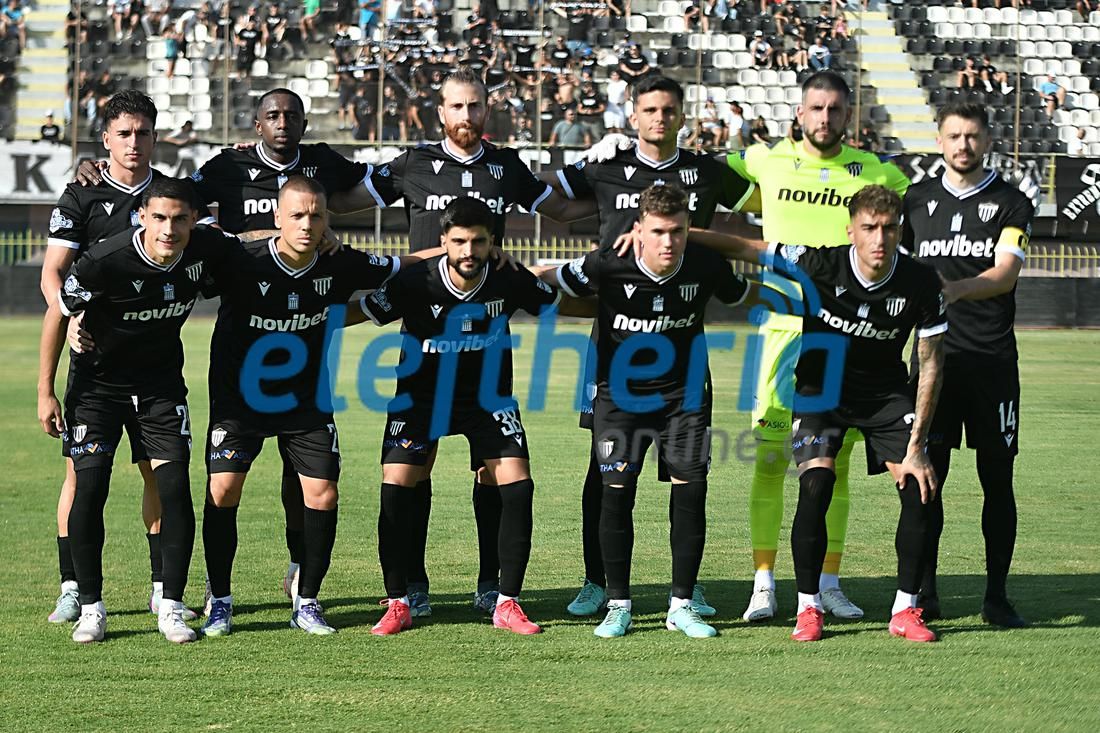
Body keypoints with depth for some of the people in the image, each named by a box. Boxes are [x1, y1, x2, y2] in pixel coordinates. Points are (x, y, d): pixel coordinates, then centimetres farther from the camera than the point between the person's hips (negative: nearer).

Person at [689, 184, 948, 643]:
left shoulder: (921, 285, -20)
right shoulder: (820, 265, -24)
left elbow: (930, 363, -12)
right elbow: (743, 249, -16)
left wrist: (916, 445, -15)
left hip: (888, 395, 1)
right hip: (821, 389, -1)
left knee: (920, 490, -13)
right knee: (816, 485, -21)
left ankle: (905, 609, 2)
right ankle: (809, 607, -7)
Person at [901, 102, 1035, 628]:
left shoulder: (1010, 203, 2)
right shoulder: (917, 199, 11)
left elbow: (1005, 272, -12)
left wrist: (957, 288, -28)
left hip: (992, 358, -2)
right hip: (933, 352, 2)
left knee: (997, 478, 0)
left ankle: (996, 595, 6)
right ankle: (924, 593, 7)